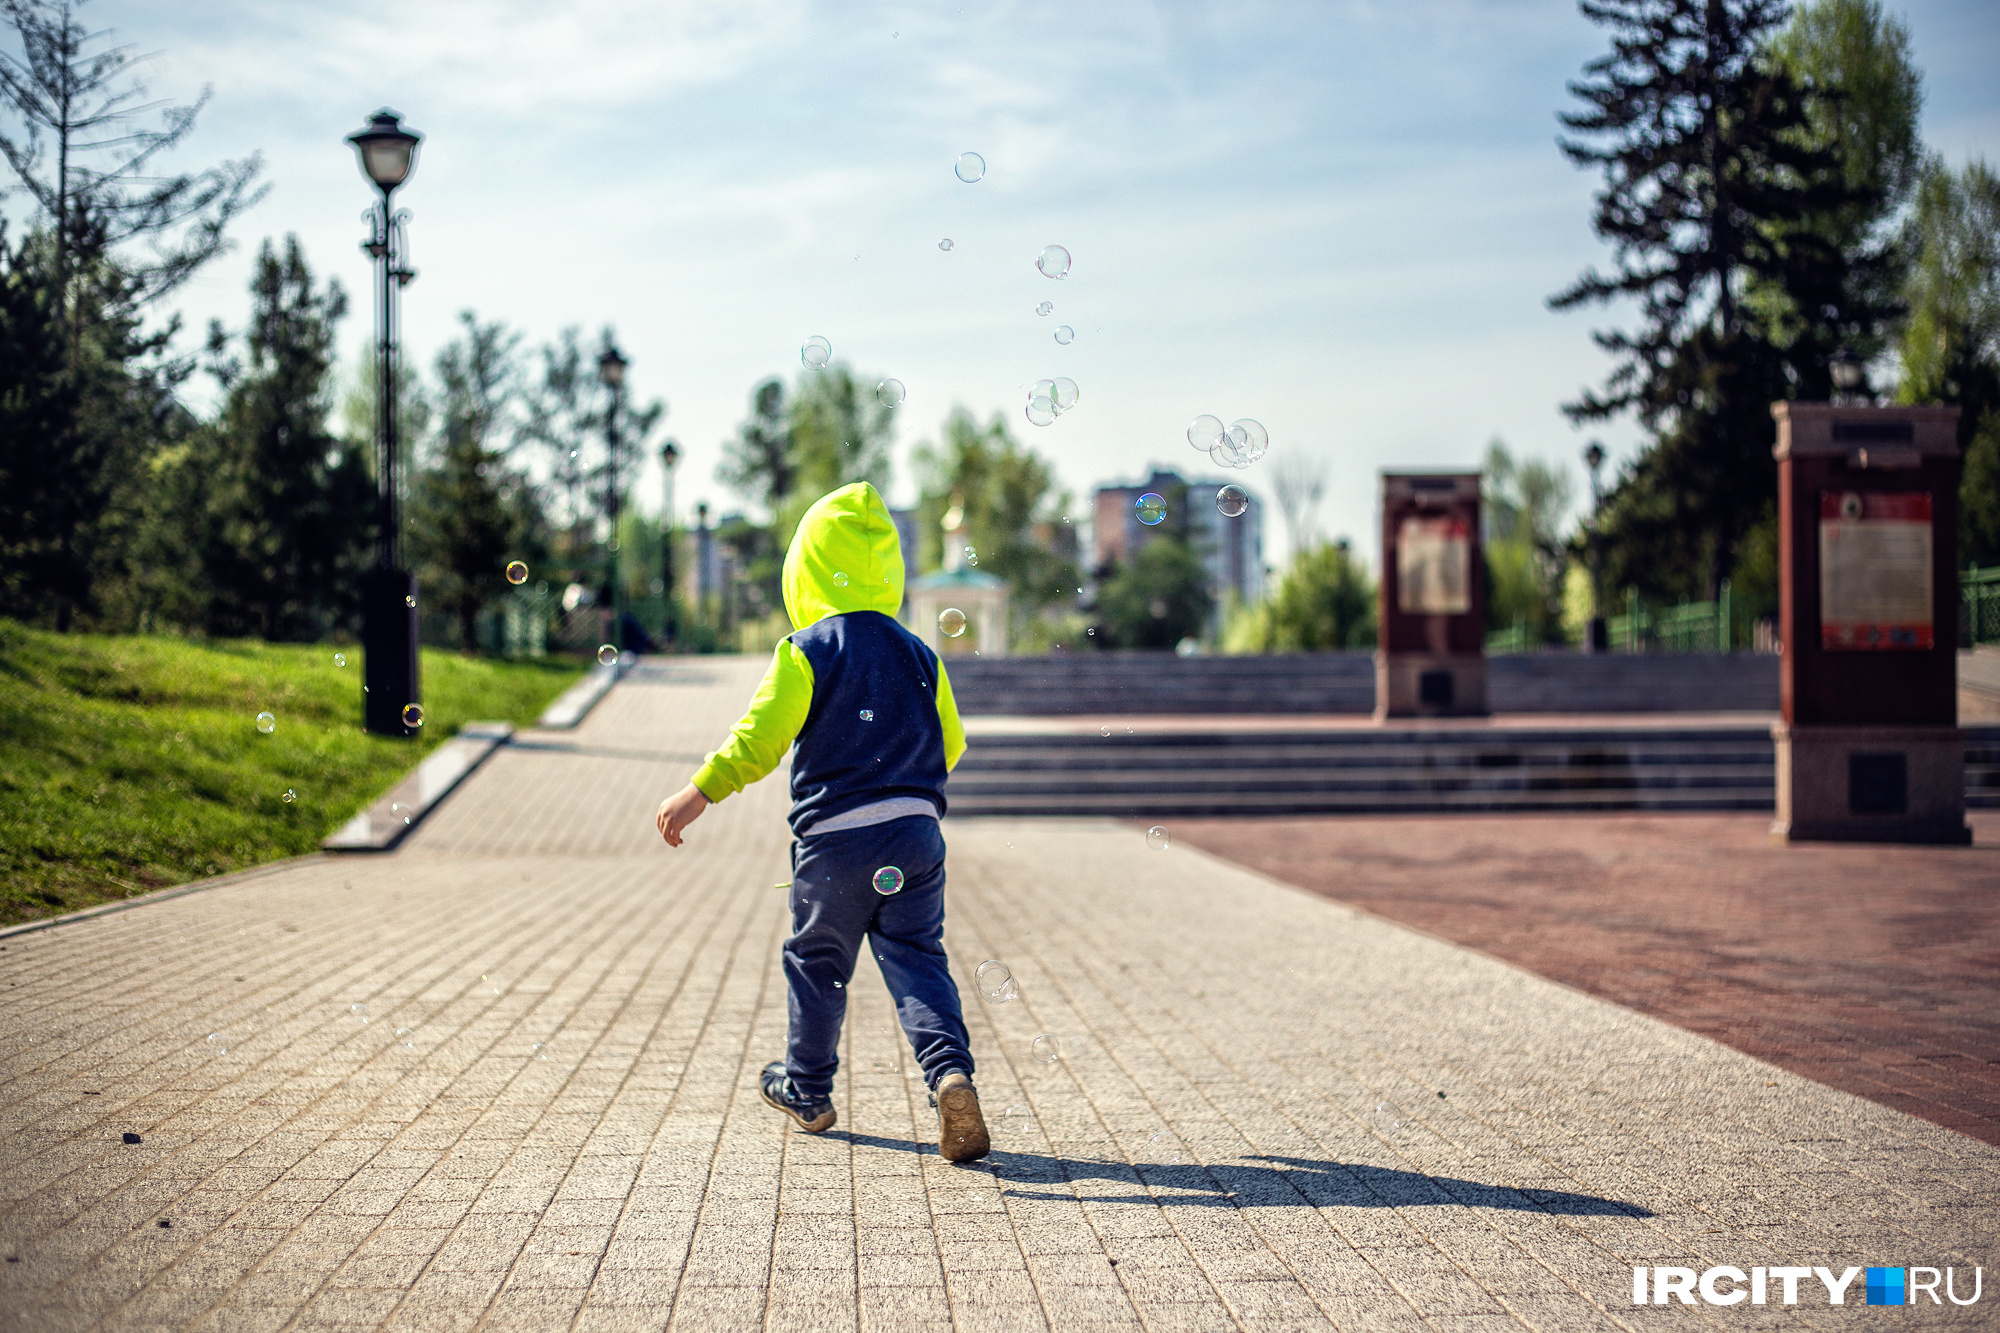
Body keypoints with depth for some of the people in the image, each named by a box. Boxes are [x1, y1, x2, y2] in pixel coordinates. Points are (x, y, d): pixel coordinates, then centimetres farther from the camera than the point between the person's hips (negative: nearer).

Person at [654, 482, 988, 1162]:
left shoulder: (805, 653, -7)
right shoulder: (920, 656, 6)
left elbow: (760, 737, -10)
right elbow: (949, 747, 14)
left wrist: (700, 791, -3)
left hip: (834, 839, -3)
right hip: (916, 833, 3)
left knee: (817, 962, 15)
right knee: (917, 959, 6)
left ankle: (807, 1090, 30)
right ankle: (951, 1074, -17)